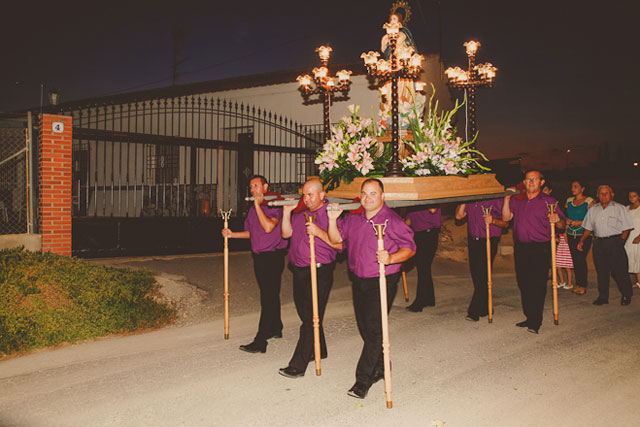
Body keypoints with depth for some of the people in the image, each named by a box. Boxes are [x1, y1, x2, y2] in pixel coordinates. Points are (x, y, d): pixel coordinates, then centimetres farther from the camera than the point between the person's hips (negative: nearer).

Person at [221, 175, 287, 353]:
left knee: (268, 298, -9)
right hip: (259, 257, 8)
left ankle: (260, 342, -11)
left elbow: (268, 227, -26)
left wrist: (258, 204, -19)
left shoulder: (274, 206, -11)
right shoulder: (253, 209, 14)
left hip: (273, 257, -8)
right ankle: (276, 329, 35)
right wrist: (232, 234, 7)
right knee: (270, 294, 19)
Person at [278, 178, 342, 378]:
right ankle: (319, 350, 36)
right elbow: (286, 233, 10)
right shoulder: (300, 213, 13)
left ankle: (298, 365, -3)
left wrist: (319, 232, -25)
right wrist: (287, 211, 1)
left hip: (319, 272, -8)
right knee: (305, 314, 17)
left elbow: (339, 244, -15)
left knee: (311, 318, -5)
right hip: (299, 270, 8)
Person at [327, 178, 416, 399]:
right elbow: (336, 238, 12)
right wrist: (333, 220, -5)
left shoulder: (391, 220, -11)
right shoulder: (353, 218, 7)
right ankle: (380, 368, 33)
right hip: (358, 281, 7)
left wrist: (391, 258, -30)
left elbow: (409, 248, -12)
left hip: (383, 281, -6)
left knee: (374, 329, -8)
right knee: (364, 327, 14)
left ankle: (363, 380, -3)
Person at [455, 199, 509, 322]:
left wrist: (493, 220, -23)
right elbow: (459, 215, 1)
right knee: (476, 275, 10)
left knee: (482, 276, -8)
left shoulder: (496, 200, -5)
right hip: (473, 241, 6)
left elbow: (506, 223, -5)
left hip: (489, 241, -6)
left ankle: (474, 312, -4)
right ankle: (485, 308, 25)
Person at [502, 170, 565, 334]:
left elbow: (562, 224, 0)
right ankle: (529, 317, 20)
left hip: (540, 249, -4)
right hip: (520, 248, 4)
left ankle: (535, 322, 0)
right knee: (523, 283, 8)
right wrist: (507, 199, -2)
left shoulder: (548, 201, 2)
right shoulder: (517, 200, 13)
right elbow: (506, 217, 6)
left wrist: (557, 220, -22)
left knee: (538, 285, -6)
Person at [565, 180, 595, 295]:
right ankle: (578, 283, 14)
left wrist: (580, 222, -15)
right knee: (575, 259, 5)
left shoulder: (589, 201, -2)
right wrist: (565, 231, 13)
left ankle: (583, 285, 0)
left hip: (584, 235, -5)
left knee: (580, 258, -10)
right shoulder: (569, 201, 13)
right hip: (571, 235, 5)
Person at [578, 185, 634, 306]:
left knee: (619, 270, -3)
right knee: (601, 271, 5)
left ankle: (626, 296, 13)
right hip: (599, 243, 4)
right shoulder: (593, 210, 14)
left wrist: (620, 241, -9)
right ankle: (603, 297, 14)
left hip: (615, 242, -3)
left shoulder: (619, 208, 2)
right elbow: (588, 228, 18)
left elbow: (626, 228, 0)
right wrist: (582, 241, 9)